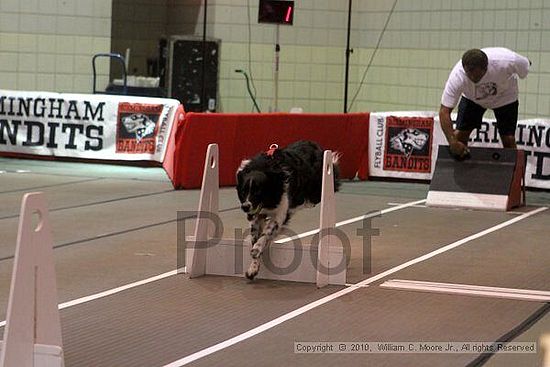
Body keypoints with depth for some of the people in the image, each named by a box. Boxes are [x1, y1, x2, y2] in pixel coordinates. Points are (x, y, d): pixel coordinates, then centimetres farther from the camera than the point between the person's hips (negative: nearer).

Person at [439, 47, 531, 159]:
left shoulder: (506, 61, -41)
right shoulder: (457, 76, -39)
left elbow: (526, 64, -17)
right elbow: (444, 111, -36)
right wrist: (453, 142, -46)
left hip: (505, 96, -1)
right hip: (471, 98, 1)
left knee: (509, 140, -7)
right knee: (460, 135, -9)